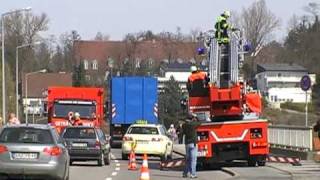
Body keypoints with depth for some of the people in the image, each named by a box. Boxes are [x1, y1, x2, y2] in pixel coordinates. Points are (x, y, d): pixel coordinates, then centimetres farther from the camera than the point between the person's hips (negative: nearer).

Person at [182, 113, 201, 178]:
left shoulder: (184, 125, 4)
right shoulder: (192, 124, -13)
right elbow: (199, 123, 0)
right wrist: (196, 118, 16)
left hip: (187, 143, 6)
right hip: (192, 143, -6)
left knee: (188, 159, 16)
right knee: (193, 159, -4)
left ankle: (185, 173, 17)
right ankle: (192, 174, -8)